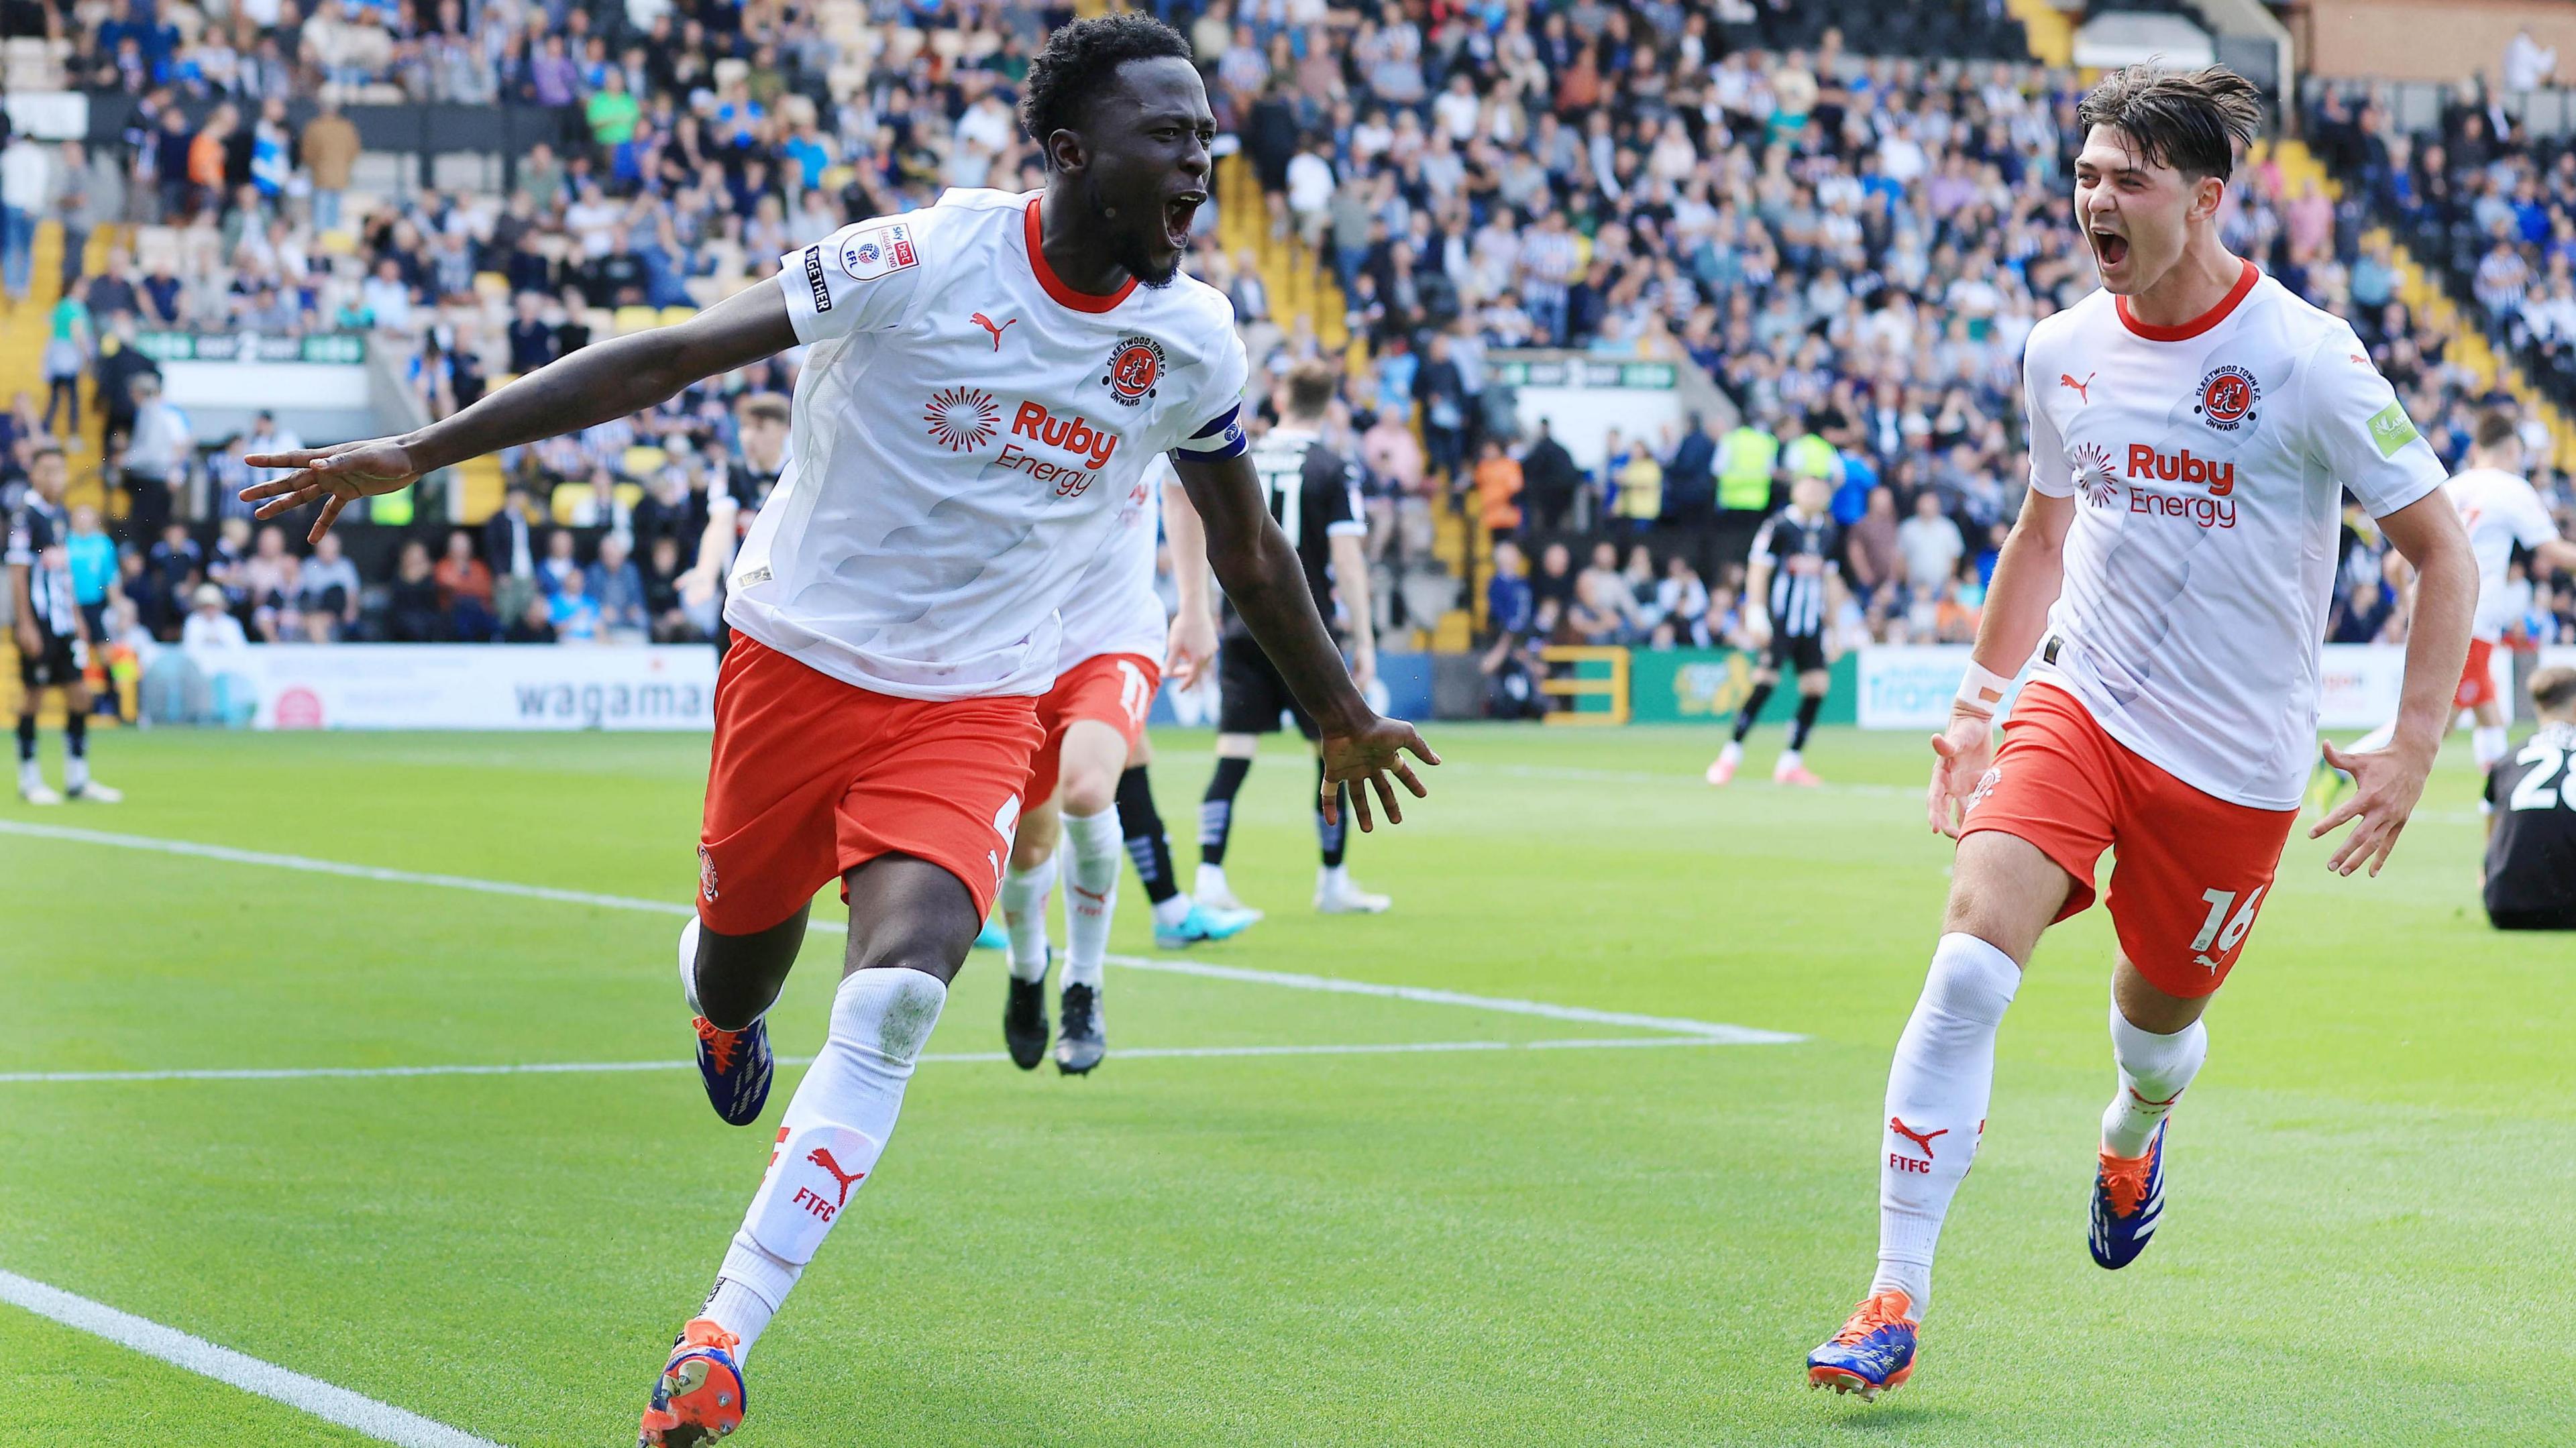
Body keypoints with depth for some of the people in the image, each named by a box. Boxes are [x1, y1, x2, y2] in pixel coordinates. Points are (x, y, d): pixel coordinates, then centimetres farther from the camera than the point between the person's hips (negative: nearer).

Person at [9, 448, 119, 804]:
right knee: (33, 694, 0)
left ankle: (78, 780, 11)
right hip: (38, 624, -7)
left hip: (65, 623, 7)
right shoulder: (25, 515, -10)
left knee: (79, 693, 5)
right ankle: (29, 781, 8)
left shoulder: (60, 515, 12)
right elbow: (18, 573, -13)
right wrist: (26, 625, -16)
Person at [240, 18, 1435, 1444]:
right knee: (742, 951, 15)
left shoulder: (1192, 337, -4)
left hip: (972, 711, 1)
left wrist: (1342, 717, 27)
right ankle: (721, 1009, 57)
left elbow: (1247, 546, 15)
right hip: (799, 664, -1)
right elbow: (666, 357, -17)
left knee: (895, 1000, -21)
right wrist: (418, 453, -20)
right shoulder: (925, 262, -17)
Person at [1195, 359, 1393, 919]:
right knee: (1333, 751, 9)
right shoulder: (1333, 469, -5)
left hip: (1241, 632, 3)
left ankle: (1209, 879, -10)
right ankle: (1333, 883, 15)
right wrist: (1364, 640, -5)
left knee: (1233, 757, 1)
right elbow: (1347, 561, -10)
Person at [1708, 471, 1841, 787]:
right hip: (1779, 622, -6)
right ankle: (1730, 756, -4)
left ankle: (1791, 763, 5)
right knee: (1765, 682, -14)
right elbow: (1758, 571, -8)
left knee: (1817, 685, -4)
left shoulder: (1829, 532, 13)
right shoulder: (1778, 526, -5)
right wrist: (1756, 616, -16)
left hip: (1812, 626, 6)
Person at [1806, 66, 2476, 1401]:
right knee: (1969, 963, -19)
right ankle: (1895, 1302, -17)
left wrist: (2411, 751, -13)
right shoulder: (2061, 352, 2)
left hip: (2235, 763, -2)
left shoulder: (2307, 361, -13)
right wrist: (1980, 694, 19)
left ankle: (2133, 1137, 53)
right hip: (2077, 705, 2)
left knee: (2157, 1015, 12)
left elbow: (2443, 554, -6)